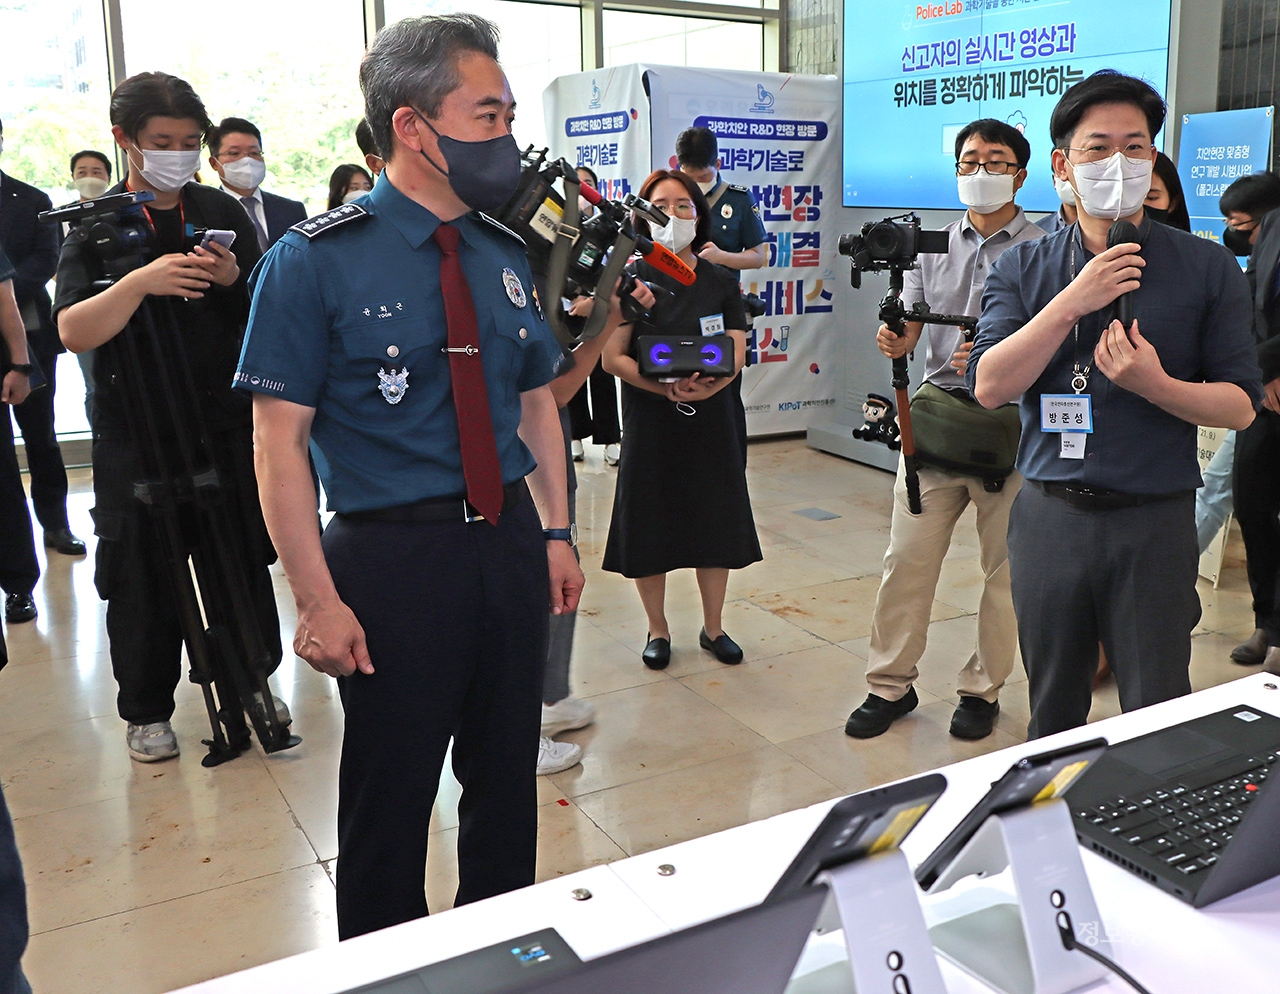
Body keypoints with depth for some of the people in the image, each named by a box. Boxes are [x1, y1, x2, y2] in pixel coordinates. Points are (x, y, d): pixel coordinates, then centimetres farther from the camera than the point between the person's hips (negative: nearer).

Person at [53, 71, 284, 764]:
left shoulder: (223, 212, 7)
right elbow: (74, 331, -14)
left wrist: (235, 276, -12)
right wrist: (141, 280, -29)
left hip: (228, 422, 2)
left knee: (244, 560, 9)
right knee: (141, 576, 5)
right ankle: (146, 710, 22)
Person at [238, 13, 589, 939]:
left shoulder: (506, 256, 7)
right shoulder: (316, 261, -10)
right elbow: (280, 439, -12)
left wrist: (556, 533, 9)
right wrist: (319, 599, -16)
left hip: (510, 543, 6)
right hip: (393, 554, -5)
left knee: (507, 777, 18)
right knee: (390, 793, 10)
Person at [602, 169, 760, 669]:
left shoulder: (722, 282, 6)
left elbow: (737, 352, -1)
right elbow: (613, 356, -7)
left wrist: (707, 386, -23)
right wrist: (664, 387, -23)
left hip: (713, 420, 2)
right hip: (650, 420, -2)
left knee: (716, 522, 8)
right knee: (650, 524, 5)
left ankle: (713, 627, 26)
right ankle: (657, 629, 24)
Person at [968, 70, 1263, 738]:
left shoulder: (1207, 270, 1)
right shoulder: (1021, 270, 3)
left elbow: (1240, 405, -2)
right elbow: (989, 387, -9)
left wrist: (1155, 384, -20)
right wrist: (1073, 302, -17)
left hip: (1155, 524, -1)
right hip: (1048, 517, 2)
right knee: (1052, 714, 17)